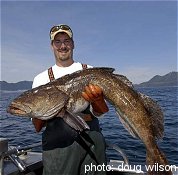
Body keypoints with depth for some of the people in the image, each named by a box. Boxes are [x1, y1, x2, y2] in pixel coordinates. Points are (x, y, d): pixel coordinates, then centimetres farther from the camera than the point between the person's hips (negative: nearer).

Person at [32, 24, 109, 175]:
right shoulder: (41, 79, 6)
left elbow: (100, 113, 0)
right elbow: (37, 127, 2)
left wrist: (97, 98, -22)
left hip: (91, 141, 1)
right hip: (57, 143, 0)